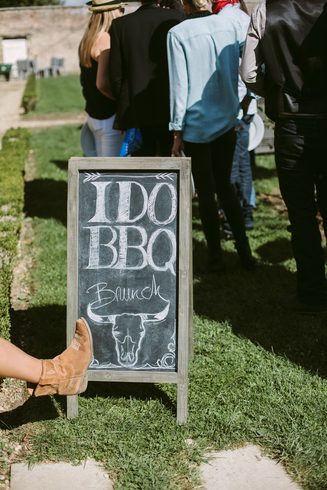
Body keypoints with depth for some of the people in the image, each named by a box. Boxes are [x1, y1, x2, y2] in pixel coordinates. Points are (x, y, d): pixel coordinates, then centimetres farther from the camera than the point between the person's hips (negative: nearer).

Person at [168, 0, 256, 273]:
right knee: (224, 185, 18)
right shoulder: (231, 26, 0)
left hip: (196, 125, -3)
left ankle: (216, 258, 15)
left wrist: (177, 132, -7)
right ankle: (244, 251, 14)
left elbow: (179, 85, -11)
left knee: (206, 192, 7)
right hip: (227, 121, 4)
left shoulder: (178, 34, -10)